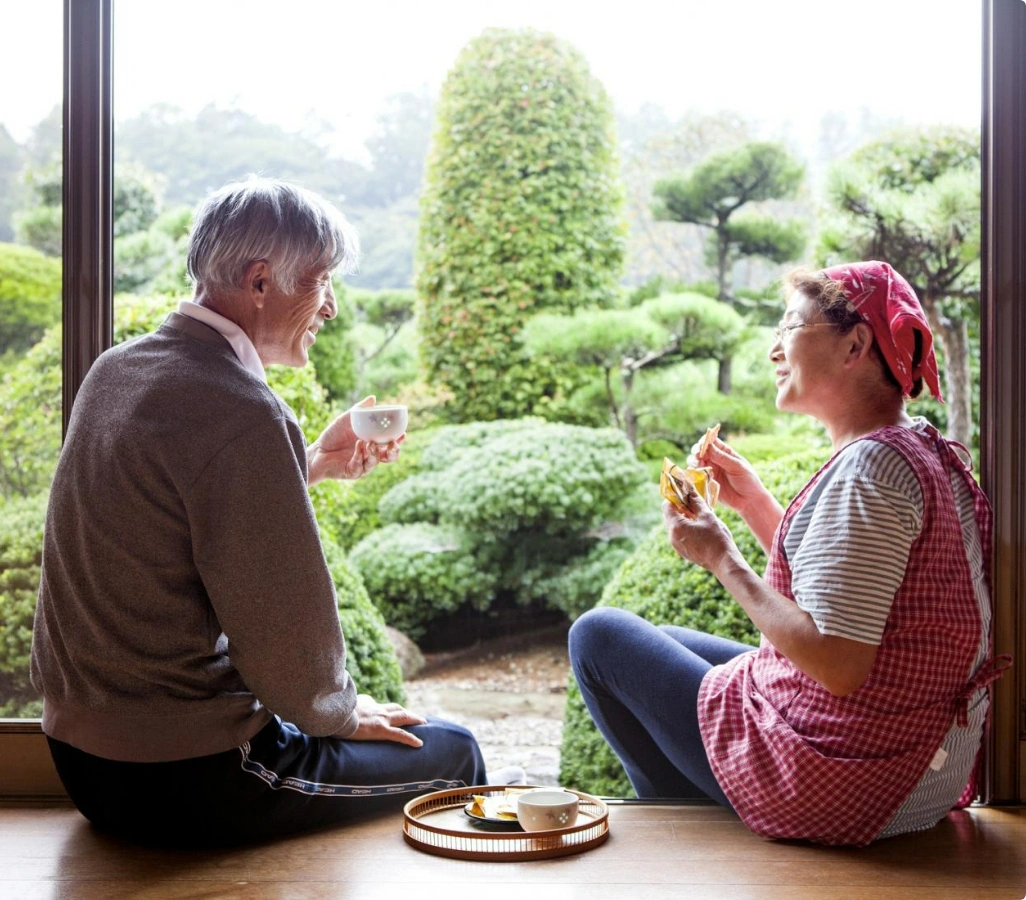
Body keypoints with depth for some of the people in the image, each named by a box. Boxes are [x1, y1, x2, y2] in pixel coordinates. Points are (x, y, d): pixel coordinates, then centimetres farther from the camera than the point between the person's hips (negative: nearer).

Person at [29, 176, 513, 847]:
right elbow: (286, 631, -20)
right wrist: (341, 713, -1)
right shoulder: (244, 414, -25)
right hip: (183, 783, -9)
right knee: (451, 754, 9)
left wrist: (313, 464, 16)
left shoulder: (115, 369, 4)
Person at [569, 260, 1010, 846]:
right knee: (662, 640, 27)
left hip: (841, 788, -10)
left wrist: (722, 559, -17)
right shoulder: (930, 454, 6)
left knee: (598, 634, 6)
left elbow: (837, 665, -29)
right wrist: (753, 502, 8)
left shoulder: (870, 466, -24)